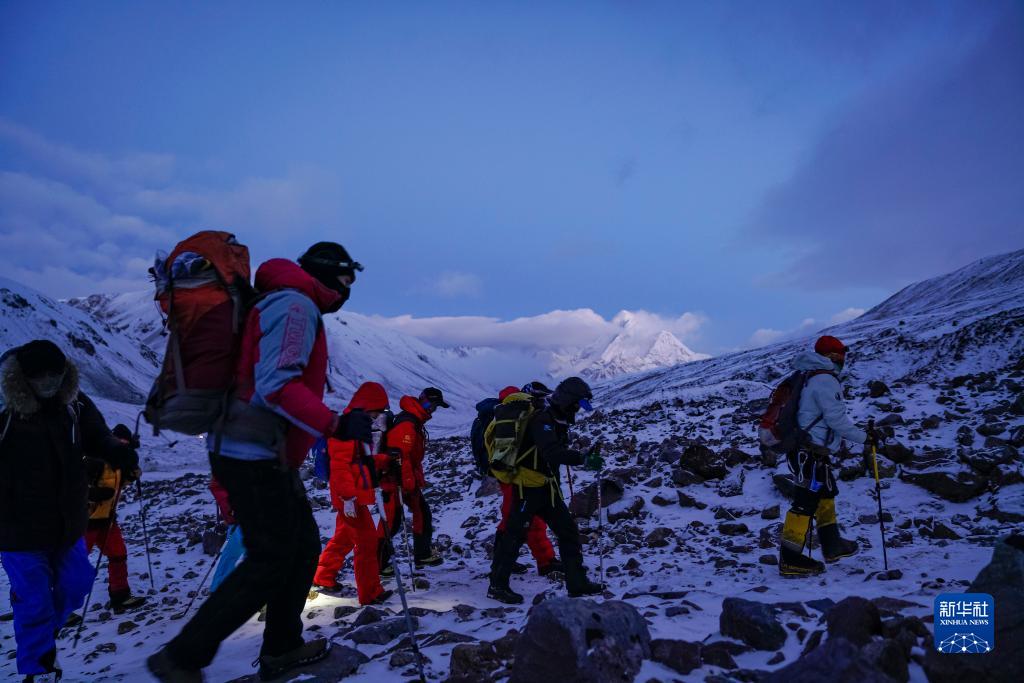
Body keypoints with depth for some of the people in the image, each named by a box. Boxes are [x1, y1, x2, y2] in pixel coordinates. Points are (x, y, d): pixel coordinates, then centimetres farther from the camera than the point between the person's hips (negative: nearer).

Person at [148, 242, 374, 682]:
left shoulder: (291, 306, 19)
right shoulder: (296, 306, -12)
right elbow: (276, 385, -25)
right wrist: (335, 424, -29)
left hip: (262, 455, 10)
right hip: (256, 457, -10)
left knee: (303, 544, 15)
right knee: (270, 562, -3)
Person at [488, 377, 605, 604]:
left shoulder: (558, 421, 10)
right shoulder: (542, 419, -20)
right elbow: (551, 452, -35)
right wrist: (583, 459, -38)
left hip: (547, 487, 9)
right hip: (528, 486, -9)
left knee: (568, 531, 9)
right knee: (515, 534, -1)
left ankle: (577, 582, 17)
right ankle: (497, 585, 12)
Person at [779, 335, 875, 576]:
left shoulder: (810, 378, 17)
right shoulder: (825, 380, -13)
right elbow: (836, 418, -16)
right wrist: (863, 437, -4)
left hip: (807, 450, 11)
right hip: (811, 452, -11)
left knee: (825, 495, 22)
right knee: (806, 502, -8)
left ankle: (832, 546, 33)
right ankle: (790, 559, -6)